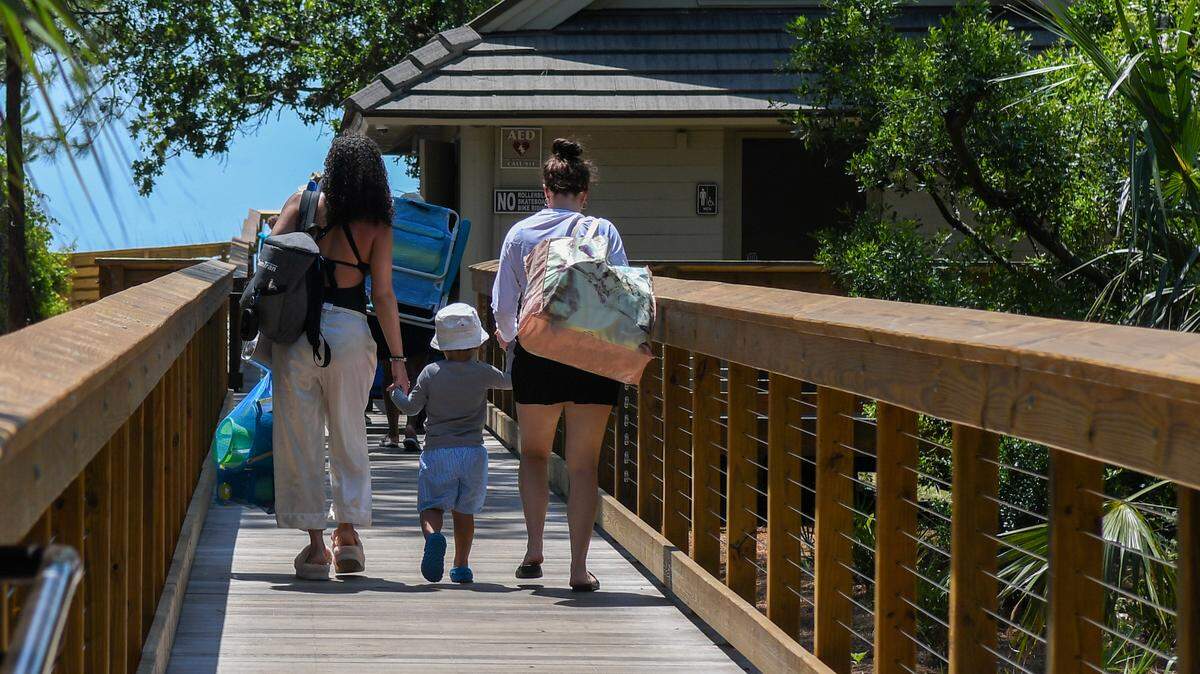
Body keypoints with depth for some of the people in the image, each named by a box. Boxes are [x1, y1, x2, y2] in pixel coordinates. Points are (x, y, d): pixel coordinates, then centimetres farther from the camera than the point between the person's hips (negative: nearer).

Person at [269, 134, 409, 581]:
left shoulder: (301, 204, 3)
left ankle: (316, 543, 5)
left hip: (296, 328, 0)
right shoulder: (376, 225, 1)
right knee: (349, 436, 16)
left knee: (299, 436, 6)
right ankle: (348, 534, 15)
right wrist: (396, 357, 1)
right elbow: (383, 295, -2)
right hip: (349, 330, 0)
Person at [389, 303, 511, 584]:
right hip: (473, 451, 1)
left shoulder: (431, 373, -1)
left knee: (431, 505, -2)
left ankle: (433, 536, -33)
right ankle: (461, 565, 11)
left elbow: (412, 407, 5)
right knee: (464, 511, 10)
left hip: (437, 452, -1)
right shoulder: (483, 373, 0)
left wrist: (395, 392, 27)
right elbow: (510, 381, 18)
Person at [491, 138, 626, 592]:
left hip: (536, 355, 1)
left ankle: (534, 548, 8)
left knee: (534, 453, 20)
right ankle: (579, 567, 2)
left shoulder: (520, 233, 1)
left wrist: (508, 336, 22)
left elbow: (503, 304, 1)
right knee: (584, 464, 6)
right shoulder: (602, 232, -4)